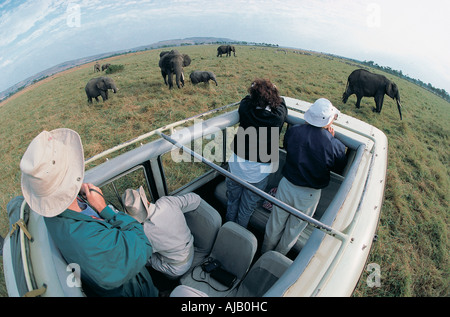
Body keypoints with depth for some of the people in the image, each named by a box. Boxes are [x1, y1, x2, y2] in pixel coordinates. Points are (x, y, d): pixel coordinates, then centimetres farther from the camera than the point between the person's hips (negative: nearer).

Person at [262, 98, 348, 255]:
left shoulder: (293, 131, -16)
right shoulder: (334, 145, -24)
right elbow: (339, 167, -3)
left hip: (287, 185, 2)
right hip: (309, 195, -2)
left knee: (276, 222, 24)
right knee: (294, 228, 24)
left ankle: (265, 252, 49)